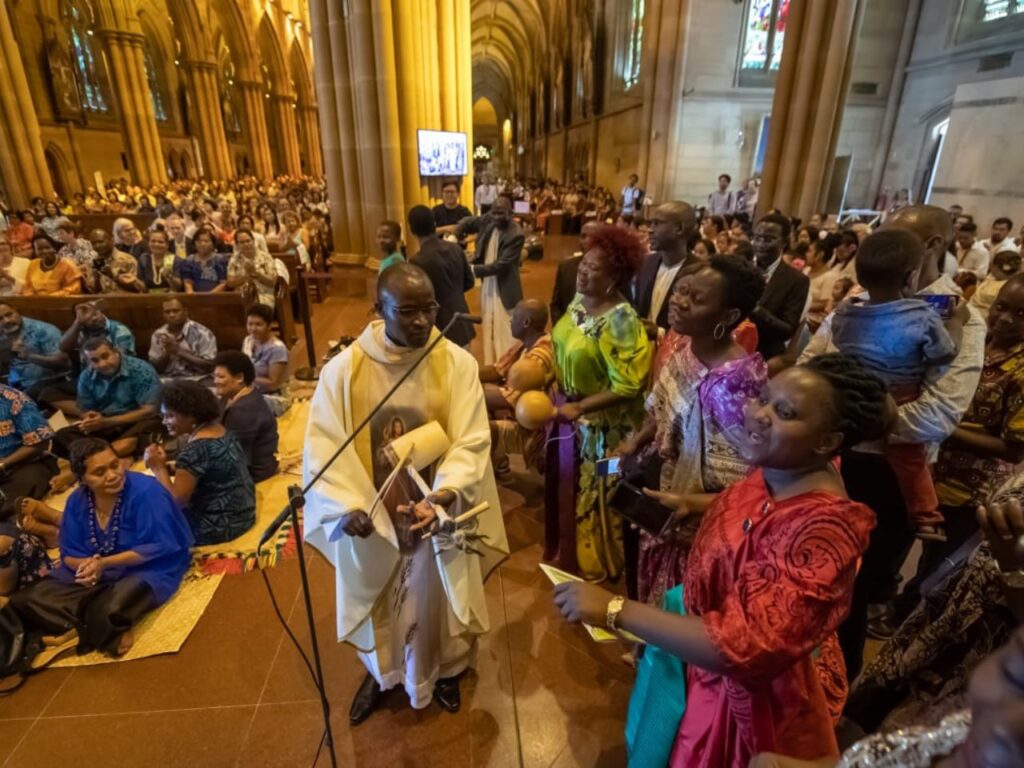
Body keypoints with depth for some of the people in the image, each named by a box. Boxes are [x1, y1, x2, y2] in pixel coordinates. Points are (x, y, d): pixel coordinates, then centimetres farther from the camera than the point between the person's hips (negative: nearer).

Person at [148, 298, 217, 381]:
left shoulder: (202, 333, -6)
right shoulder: (158, 335, 9)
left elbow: (210, 365, -11)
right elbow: (155, 368, 10)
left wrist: (179, 352, -14)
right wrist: (167, 353, -9)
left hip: (196, 380, -3)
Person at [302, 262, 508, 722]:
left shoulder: (457, 363, -15)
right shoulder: (343, 369, -14)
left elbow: (471, 442, -17)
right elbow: (322, 449, -12)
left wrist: (441, 497, -32)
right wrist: (345, 507, -25)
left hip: (436, 514, -1)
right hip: (369, 516, 1)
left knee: (435, 600, 21)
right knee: (375, 602, 25)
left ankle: (444, 670, 54)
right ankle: (379, 674, 56)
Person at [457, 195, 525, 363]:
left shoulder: (516, 235, -20)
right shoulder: (487, 221, -1)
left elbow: (501, 265, -24)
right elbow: (467, 222, 16)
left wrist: (473, 269, -26)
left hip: (504, 291, -7)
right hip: (486, 288, 7)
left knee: (505, 335, 0)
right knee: (488, 332, 18)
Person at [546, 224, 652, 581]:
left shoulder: (620, 320, -26)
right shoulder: (579, 300, -3)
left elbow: (626, 386, -26)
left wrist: (579, 408, -25)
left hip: (597, 423, -7)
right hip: (566, 407, 8)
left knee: (586, 494, 12)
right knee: (562, 485, 24)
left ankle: (589, 564, 39)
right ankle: (564, 550, 51)